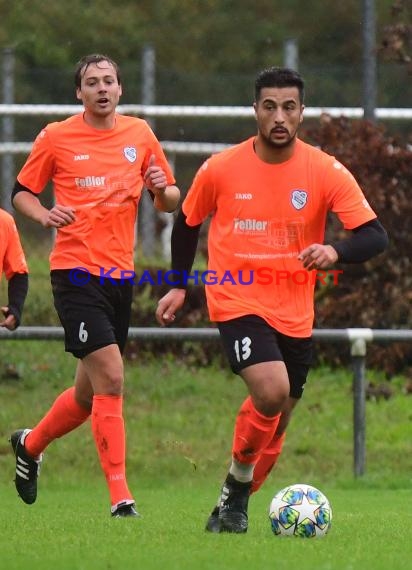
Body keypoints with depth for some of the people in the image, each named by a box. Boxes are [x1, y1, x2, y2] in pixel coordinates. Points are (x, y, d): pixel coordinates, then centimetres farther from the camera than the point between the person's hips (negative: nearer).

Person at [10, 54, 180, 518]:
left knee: (91, 391, 13)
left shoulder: (139, 134, 9)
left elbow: (171, 201, 15)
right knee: (110, 379, -17)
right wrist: (44, 214, -13)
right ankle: (120, 498, -15)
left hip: (120, 275, 5)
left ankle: (31, 444, 41)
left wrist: (162, 189, -9)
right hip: (75, 272, -5)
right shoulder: (56, 138, -1)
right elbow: (21, 192, 8)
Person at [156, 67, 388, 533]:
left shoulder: (326, 172, -6)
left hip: (295, 314, 3)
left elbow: (374, 236, -12)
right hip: (237, 303, -3)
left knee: (275, 423, 9)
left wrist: (334, 252, -31)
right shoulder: (220, 170, -5)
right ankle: (236, 486, -5)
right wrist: (179, 286, 16)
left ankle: (233, 507, 29)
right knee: (272, 391, -26)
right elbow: (188, 221, 13)